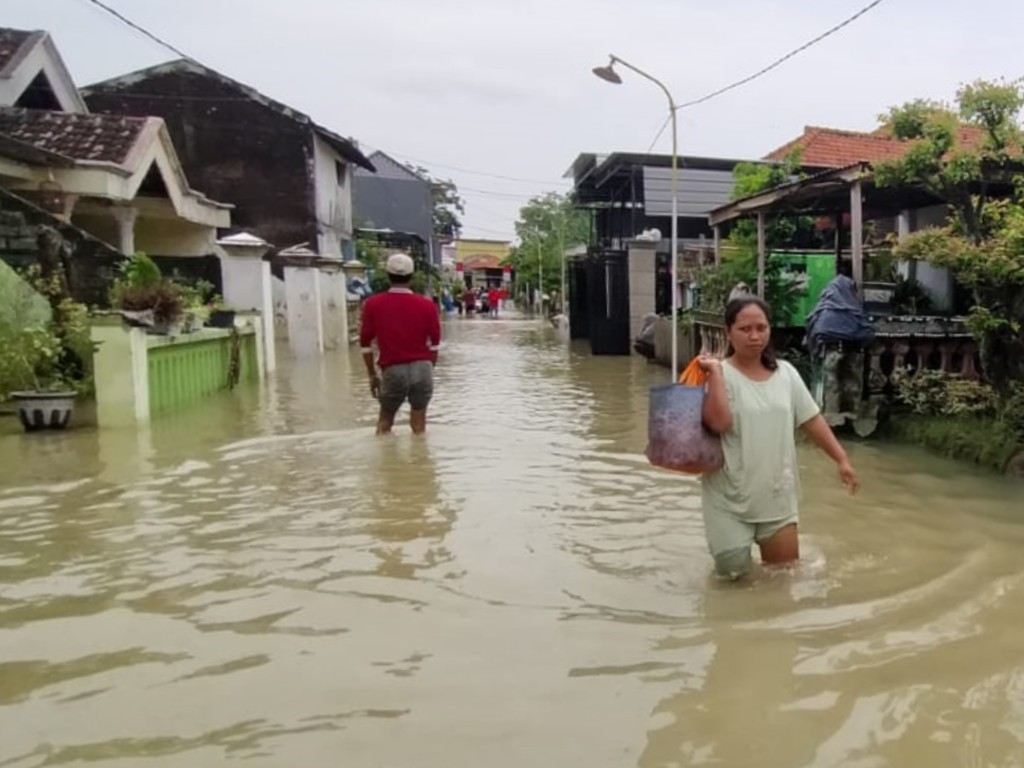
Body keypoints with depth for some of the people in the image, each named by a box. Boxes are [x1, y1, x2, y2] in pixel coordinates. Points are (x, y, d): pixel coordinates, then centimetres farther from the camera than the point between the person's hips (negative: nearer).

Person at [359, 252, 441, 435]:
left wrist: (372, 374, 10)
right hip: (422, 368, 1)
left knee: (385, 421, 17)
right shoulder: (427, 305, 0)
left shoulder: (373, 304, -2)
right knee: (419, 422, 11)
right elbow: (435, 343, 3)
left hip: (393, 370, -1)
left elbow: (365, 343, 1)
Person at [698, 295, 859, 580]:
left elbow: (812, 420, 9)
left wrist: (842, 459, 6)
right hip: (731, 495, -4)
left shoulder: (785, 373, 3)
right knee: (733, 571, 4)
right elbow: (718, 422, -27)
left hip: (776, 492, 4)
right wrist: (716, 372, -25)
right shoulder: (721, 374, -12)